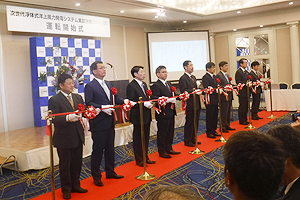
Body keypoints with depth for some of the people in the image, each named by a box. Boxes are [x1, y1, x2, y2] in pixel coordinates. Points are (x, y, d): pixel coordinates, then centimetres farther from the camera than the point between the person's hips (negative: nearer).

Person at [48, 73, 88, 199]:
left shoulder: (78, 98, 10)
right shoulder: (54, 100, -11)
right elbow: (54, 119, -19)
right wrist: (67, 118, -34)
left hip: (78, 137, 6)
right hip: (64, 138, -6)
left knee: (77, 163, 16)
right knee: (65, 165, 8)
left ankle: (75, 186, 33)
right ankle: (66, 189, 23)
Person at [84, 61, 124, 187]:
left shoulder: (108, 85, 14)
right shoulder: (90, 86, -10)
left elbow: (115, 98, 13)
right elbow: (89, 103, -17)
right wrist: (102, 108, -27)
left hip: (110, 122, 8)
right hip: (99, 123, -7)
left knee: (110, 148, 17)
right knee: (98, 150, 2)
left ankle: (110, 172, 31)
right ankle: (96, 176, 15)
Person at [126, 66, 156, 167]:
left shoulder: (144, 84, 14)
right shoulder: (131, 86, -14)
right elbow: (131, 101, -19)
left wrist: (150, 103, 1)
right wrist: (143, 104, -23)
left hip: (146, 116, 9)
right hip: (138, 116, -8)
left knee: (146, 138, 16)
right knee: (138, 138, 3)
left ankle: (145, 157, 28)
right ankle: (139, 160, 15)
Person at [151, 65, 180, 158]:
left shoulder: (168, 84, 16)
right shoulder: (156, 86, -13)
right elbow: (156, 100, -21)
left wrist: (175, 98, 1)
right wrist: (168, 100, -25)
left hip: (171, 112, 9)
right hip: (163, 113, -9)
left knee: (170, 132, 16)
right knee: (162, 133, 2)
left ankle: (169, 149, 28)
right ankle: (162, 151, 13)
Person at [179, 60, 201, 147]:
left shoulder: (193, 77, 17)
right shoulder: (183, 78, -12)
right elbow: (184, 91, -19)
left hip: (196, 103, 9)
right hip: (190, 104, -9)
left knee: (195, 122, 14)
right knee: (189, 123, -1)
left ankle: (193, 139, 26)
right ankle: (187, 141, 9)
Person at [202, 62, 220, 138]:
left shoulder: (214, 76, 16)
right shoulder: (205, 77, -12)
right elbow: (207, 89, -20)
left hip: (215, 100, 8)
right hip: (210, 100, -8)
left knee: (215, 116, 13)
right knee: (210, 116, -1)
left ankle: (213, 130, 24)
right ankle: (209, 132, 8)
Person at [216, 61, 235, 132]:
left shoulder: (227, 75, 19)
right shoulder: (218, 75, -11)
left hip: (229, 96, 9)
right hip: (224, 97, -9)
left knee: (228, 112, 15)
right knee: (224, 113, -4)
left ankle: (227, 126, 24)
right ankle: (222, 127, 3)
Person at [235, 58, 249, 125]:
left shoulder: (246, 71, 16)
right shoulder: (238, 72, -12)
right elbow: (238, 82, -18)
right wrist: (246, 83, -24)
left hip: (247, 92, 9)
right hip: (242, 92, -9)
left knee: (246, 107, 14)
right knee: (242, 107, -2)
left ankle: (245, 119, 23)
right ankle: (241, 121, 6)